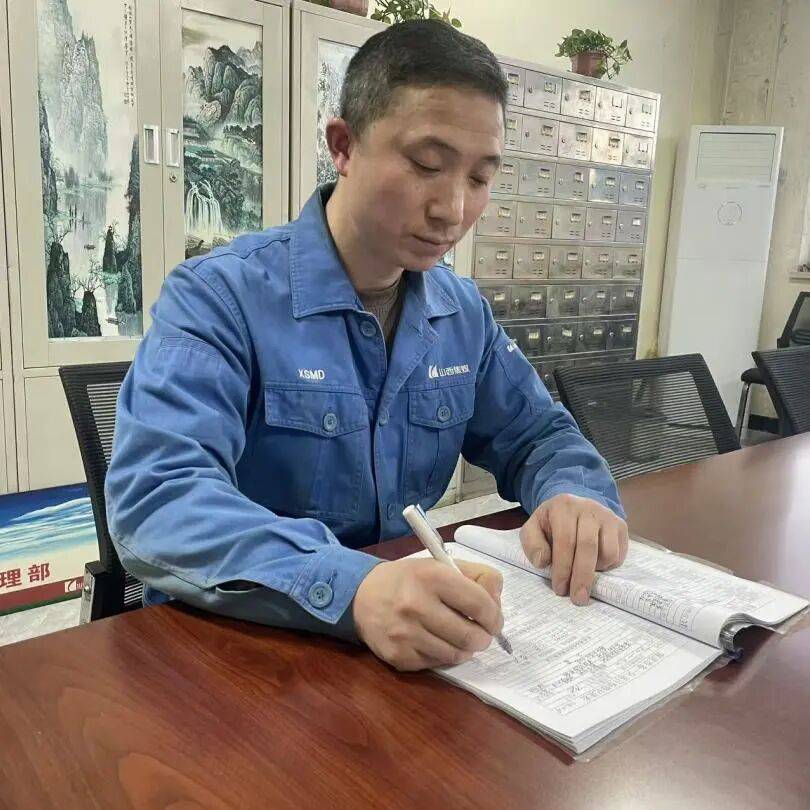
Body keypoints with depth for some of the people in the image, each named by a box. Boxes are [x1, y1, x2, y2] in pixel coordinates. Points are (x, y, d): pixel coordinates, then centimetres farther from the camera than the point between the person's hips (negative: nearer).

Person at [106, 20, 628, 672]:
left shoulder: (464, 311, 4)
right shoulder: (217, 297, -14)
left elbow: (537, 436, 11)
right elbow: (155, 498, -25)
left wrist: (575, 495, -12)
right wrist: (350, 589, -40)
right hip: (235, 640, -3)